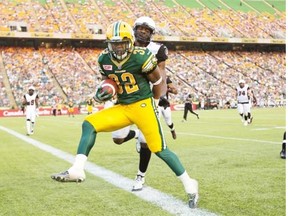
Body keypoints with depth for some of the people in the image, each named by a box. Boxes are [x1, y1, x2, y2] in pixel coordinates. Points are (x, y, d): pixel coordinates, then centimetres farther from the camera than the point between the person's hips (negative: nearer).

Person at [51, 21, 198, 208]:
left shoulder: (140, 57, -16)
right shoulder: (104, 59, 0)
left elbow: (158, 81, -3)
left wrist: (154, 104, 5)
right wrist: (102, 93, -3)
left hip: (142, 105, -5)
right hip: (122, 108, 6)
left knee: (160, 150, -7)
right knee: (89, 124, -11)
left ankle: (190, 186, 9)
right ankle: (77, 170, -16)